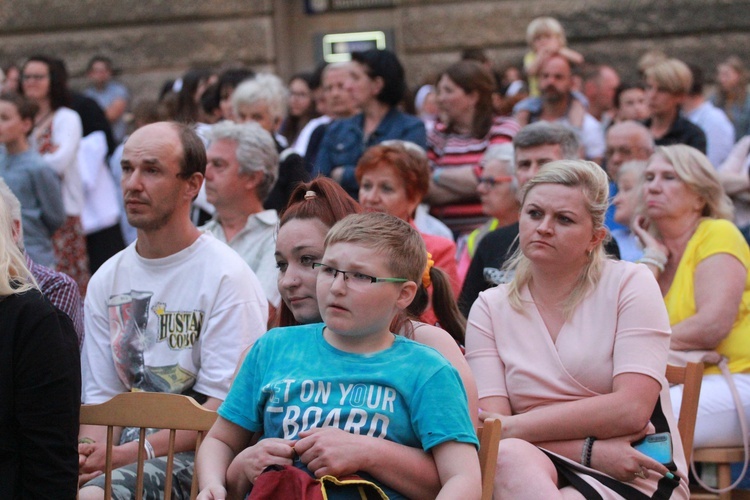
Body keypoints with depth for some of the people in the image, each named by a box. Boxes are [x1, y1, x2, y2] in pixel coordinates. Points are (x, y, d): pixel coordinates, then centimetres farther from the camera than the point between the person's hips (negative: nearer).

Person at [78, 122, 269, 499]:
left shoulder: (227, 277, -7)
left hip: (197, 455, -5)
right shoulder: (106, 280, 13)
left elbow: (224, 410, -12)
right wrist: (89, 451, -10)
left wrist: (133, 452, -19)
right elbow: (100, 396, 13)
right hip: (126, 452, 5)